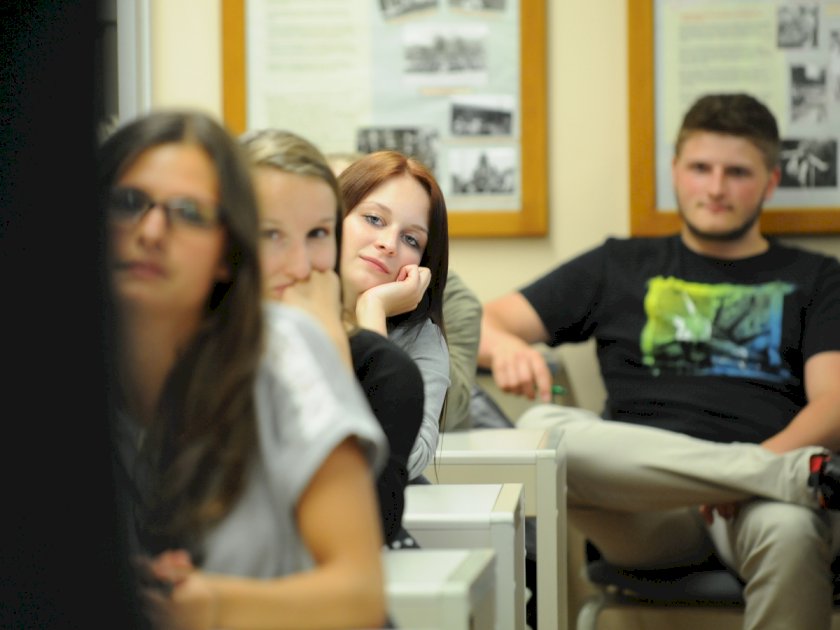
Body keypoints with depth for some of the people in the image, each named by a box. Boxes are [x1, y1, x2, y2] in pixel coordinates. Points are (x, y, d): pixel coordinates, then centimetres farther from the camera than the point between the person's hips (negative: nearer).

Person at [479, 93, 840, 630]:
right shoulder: (621, 267, 25)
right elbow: (479, 323, 19)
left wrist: (769, 455, -17)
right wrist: (505, 346, -7)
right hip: (648, 510, 2)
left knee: (790, 531, -40)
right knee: (543, 429, -32)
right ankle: (797, 475, -32)